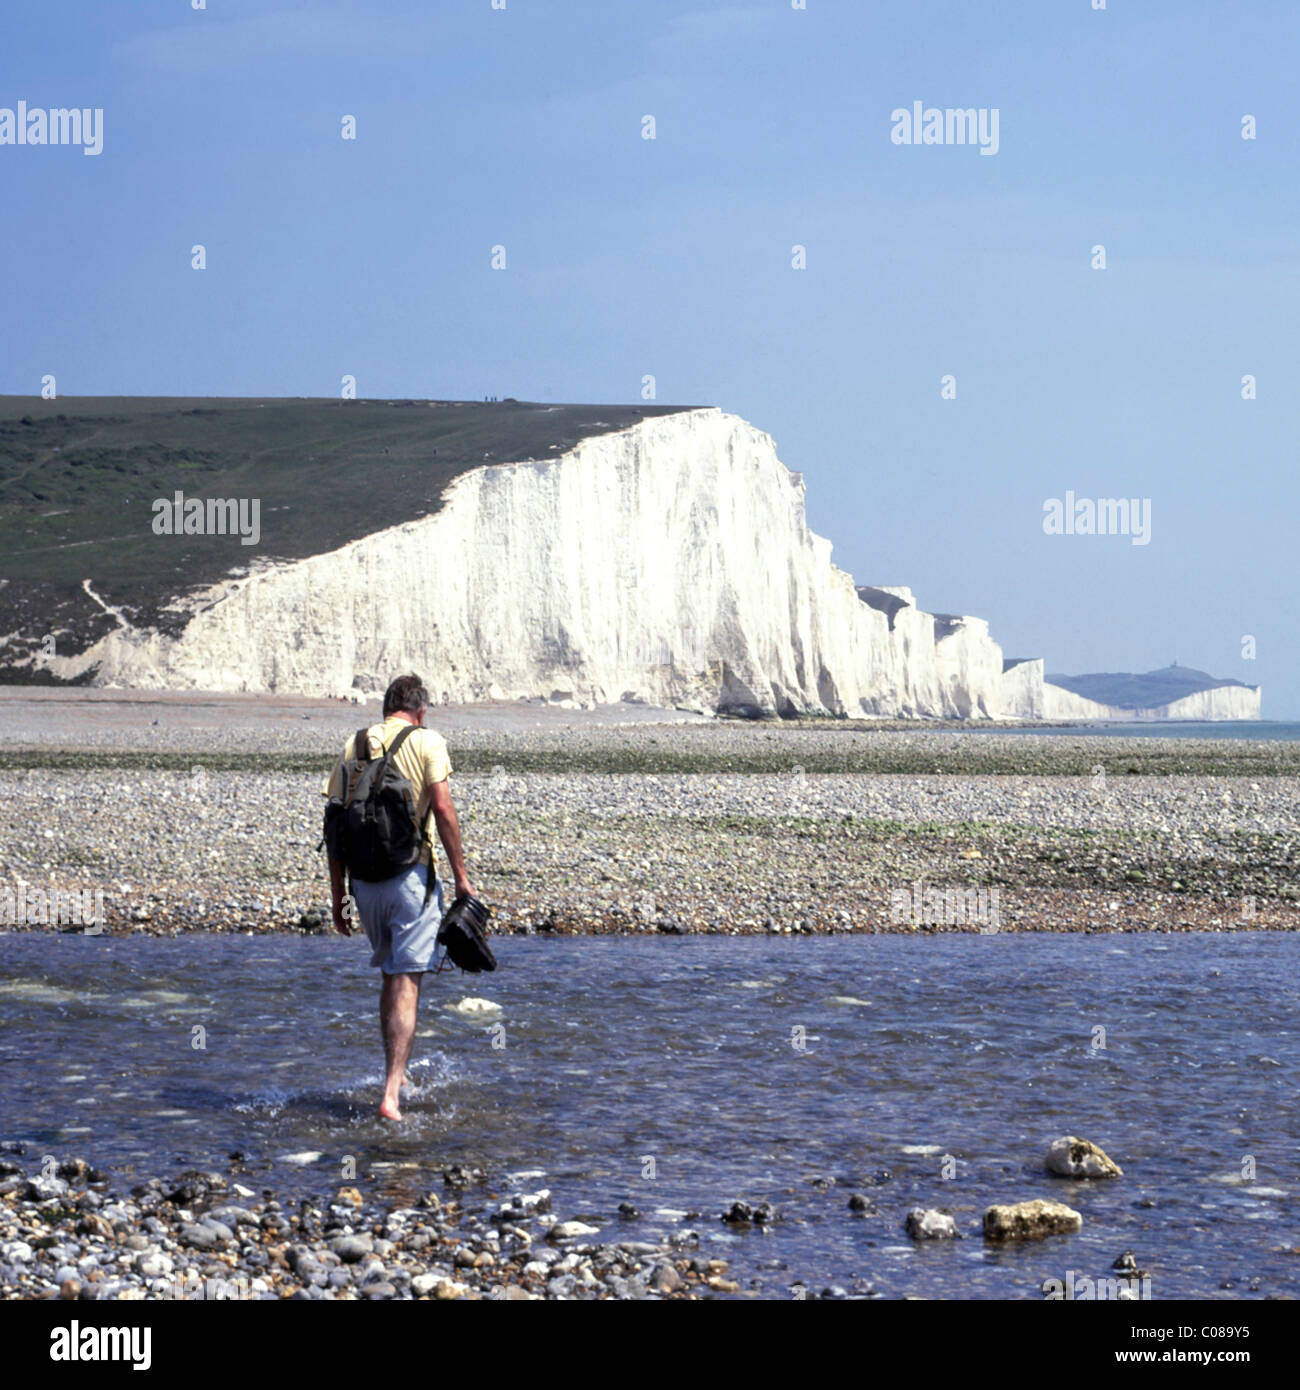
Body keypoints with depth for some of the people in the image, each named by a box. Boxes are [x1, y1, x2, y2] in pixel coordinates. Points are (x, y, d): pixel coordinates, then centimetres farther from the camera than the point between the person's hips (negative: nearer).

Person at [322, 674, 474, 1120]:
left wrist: (337, 895, 12)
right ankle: (391, 1093, -12)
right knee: (406, 982, -3)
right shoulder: (427, 742, -3)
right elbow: (442, 807, -12)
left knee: (391, 975, 22)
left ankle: (396, 1074, 33)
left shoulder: (354, 744, 9)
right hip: (411, 874, -4)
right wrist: (461, 875, -6)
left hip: (364, 878, 5)